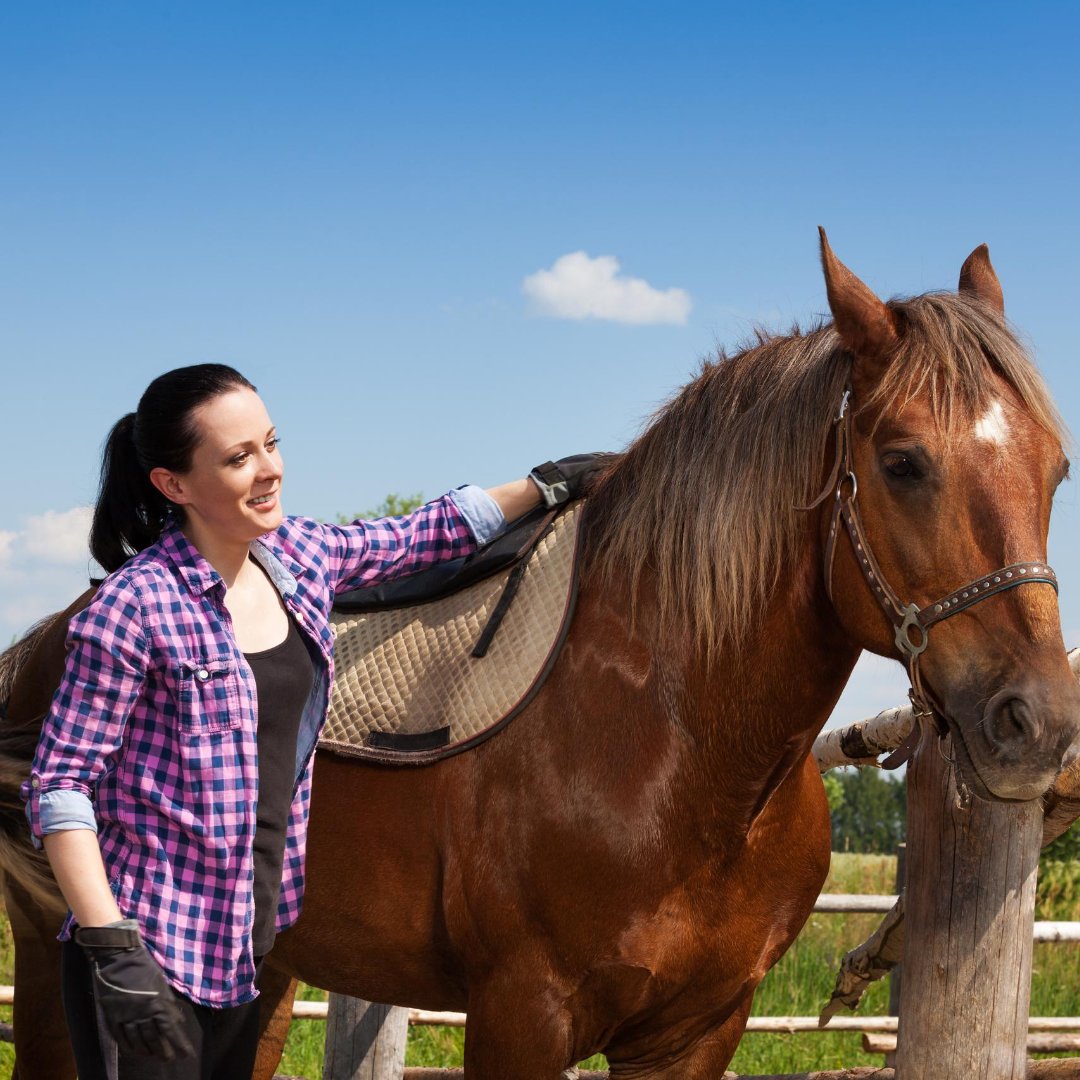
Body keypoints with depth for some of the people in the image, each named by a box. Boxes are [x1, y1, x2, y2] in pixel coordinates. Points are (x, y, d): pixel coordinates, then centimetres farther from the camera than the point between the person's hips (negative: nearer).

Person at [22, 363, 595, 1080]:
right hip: (152, 950, -7)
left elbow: (420, 538, 23)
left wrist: (545, 485, 21)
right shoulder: (138, 606, -16)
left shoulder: (299, 554, 4)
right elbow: (58, 786, -15)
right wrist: (112, 950, -21)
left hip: (250, 941, 7)